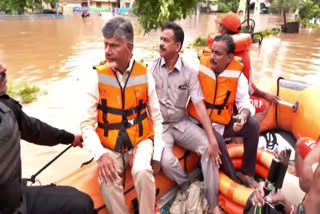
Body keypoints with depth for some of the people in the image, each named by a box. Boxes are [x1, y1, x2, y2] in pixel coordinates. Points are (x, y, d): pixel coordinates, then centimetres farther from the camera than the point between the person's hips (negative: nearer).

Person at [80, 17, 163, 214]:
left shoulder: (144, 75, -5)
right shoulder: (96, 77, -8)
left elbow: (157, 118, 2)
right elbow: (87, 124, -8)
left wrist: (157, 155, -2)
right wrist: (101, 154, -23)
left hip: (141, 140, 1)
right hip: (109, 145, 0)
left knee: (143, 172, -28)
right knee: (108, 182, -26)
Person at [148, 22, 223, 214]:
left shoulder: (189, 72, -5)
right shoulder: (151, 69, -4)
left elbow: (199, 105, -12)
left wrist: (213, 139, -20)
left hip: (182, 124, 1)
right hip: (159, 126, -1)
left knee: (209, 148, -22)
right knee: (166, 160, -29)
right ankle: (190, 190, 6)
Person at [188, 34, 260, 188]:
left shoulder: (237, 74, -5)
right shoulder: (199, 67, -9)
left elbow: (244, 102, -6)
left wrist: (243, 115, -28)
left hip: (223, 123, 4)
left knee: (253, 125, -15)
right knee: (217, 139, -32)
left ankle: (246, 173, 1)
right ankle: (233, 178, -5)